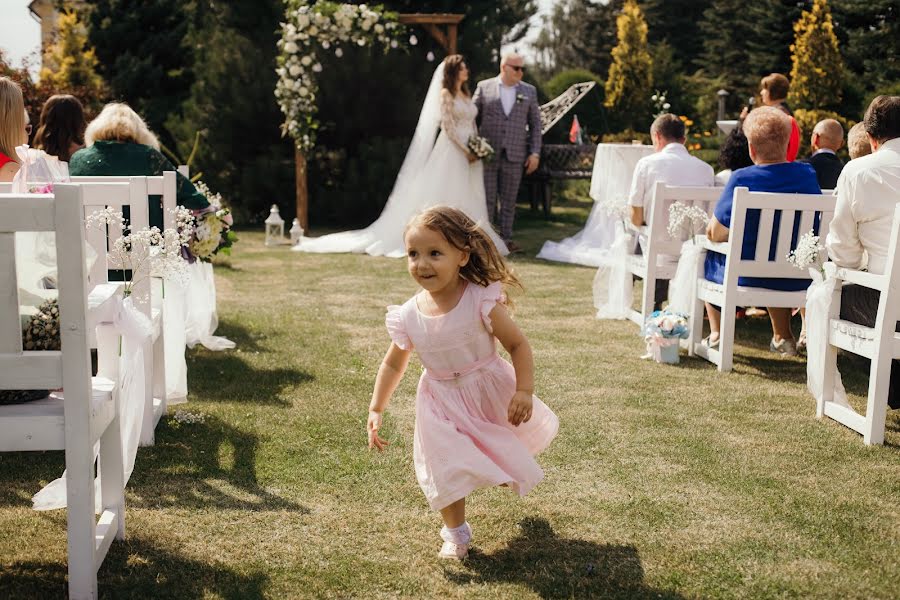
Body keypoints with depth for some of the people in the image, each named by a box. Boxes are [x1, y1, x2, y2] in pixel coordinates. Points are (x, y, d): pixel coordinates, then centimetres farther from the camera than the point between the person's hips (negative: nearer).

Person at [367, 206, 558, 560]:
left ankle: (510, 476, 58)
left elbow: (517, 345, -18)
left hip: (491, 393, -1)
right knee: (447, 471, 2)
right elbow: (393, 364, 1)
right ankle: (455, 533, 26)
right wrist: (376, 410, -2)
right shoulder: (408, 317, -16)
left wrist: (524, 391, -28)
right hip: (442, 404, 1)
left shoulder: (481, 302, -26)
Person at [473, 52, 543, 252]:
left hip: (515, 154, 2)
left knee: (509, 200, 6)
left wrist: (535, 153, 1)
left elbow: (535, 123, 9)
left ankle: (506, 238, 12)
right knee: (487, 198, 2)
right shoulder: (484, 87, 3)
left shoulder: (529, 91, 8)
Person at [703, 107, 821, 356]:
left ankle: (716, 334, 27)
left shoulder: (742, 179, -19)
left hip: (748, 277, -4)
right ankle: (782, 337, 39)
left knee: (709, 257, 28)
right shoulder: (808, 174, -4)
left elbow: (715, 234, -15)